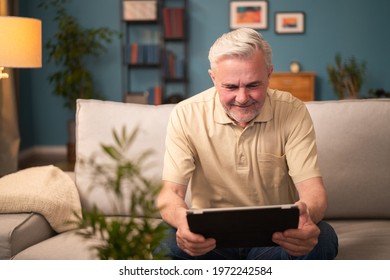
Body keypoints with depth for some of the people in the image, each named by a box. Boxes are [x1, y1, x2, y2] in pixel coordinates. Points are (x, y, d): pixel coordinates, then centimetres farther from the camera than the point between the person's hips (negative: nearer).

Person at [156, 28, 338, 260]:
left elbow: (312, 188, -14)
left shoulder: (293, 112, -8)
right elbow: (170, 192, -14)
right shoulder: (186, 115, -9)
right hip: (210, 237, 0)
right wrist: (181, 218, -41)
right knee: (166, 244, -32)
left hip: (278, 235, 1)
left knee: (323, 239, -30)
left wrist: (307, 213, -41)